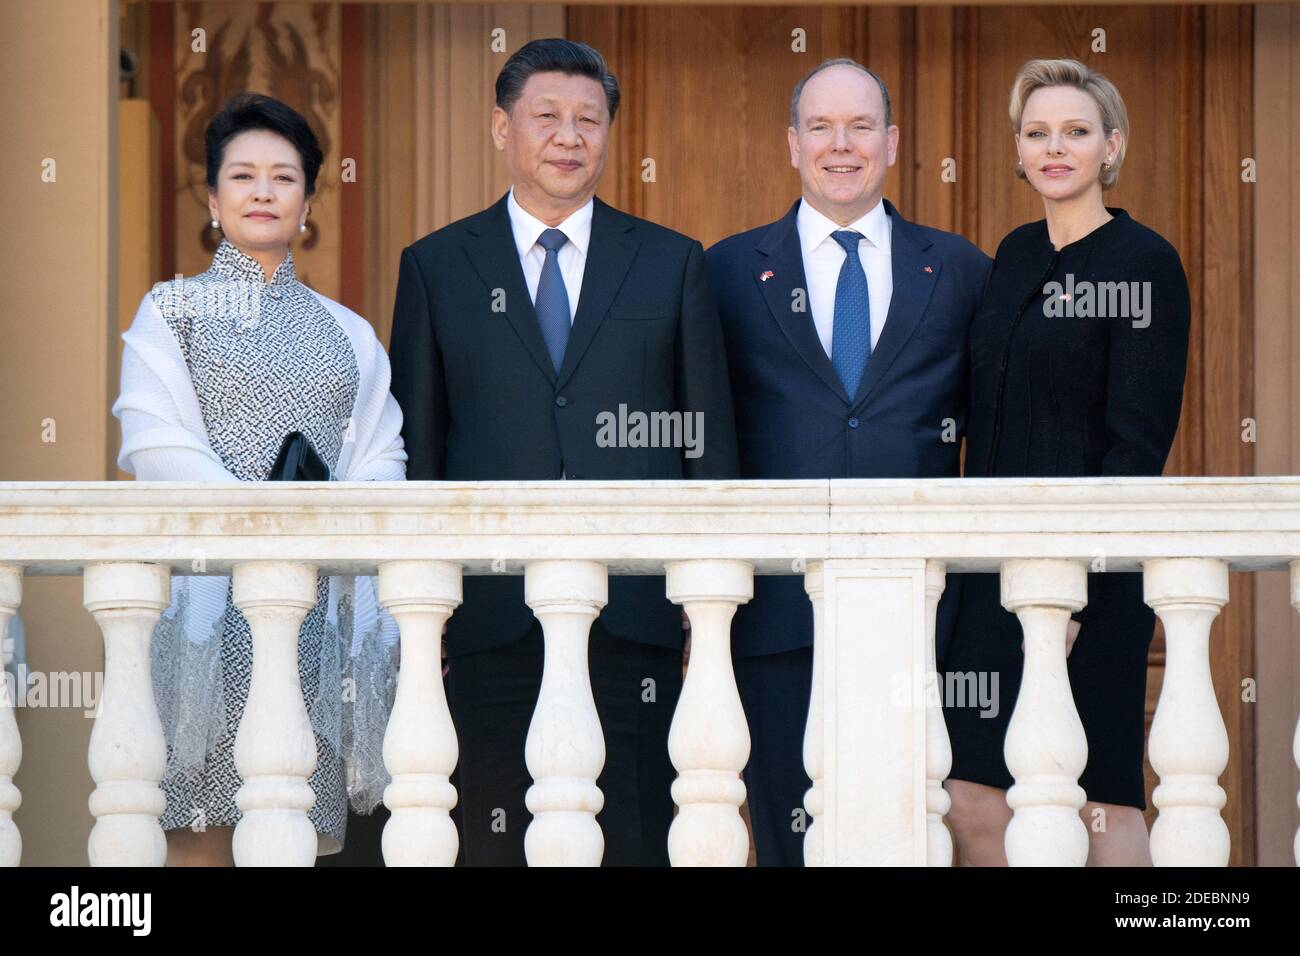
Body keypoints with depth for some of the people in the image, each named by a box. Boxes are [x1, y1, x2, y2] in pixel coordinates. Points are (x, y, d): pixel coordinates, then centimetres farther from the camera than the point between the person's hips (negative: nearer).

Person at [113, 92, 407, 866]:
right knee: (202, 828, -9)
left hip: (321, 597, 3)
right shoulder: (172, 310, 8)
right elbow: (159, 447, -3)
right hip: (210, 589, -3)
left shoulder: (347, 332, 19)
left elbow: (381, 455, 11)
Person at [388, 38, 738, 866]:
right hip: (491, 614, 0)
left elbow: (712, 445, 9)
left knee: (637, 841, 1)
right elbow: (416, 445, 8)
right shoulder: (436, 267, 9)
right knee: (493, 844, 3)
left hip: (635, 613, 0)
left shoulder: (674, 264, 9)